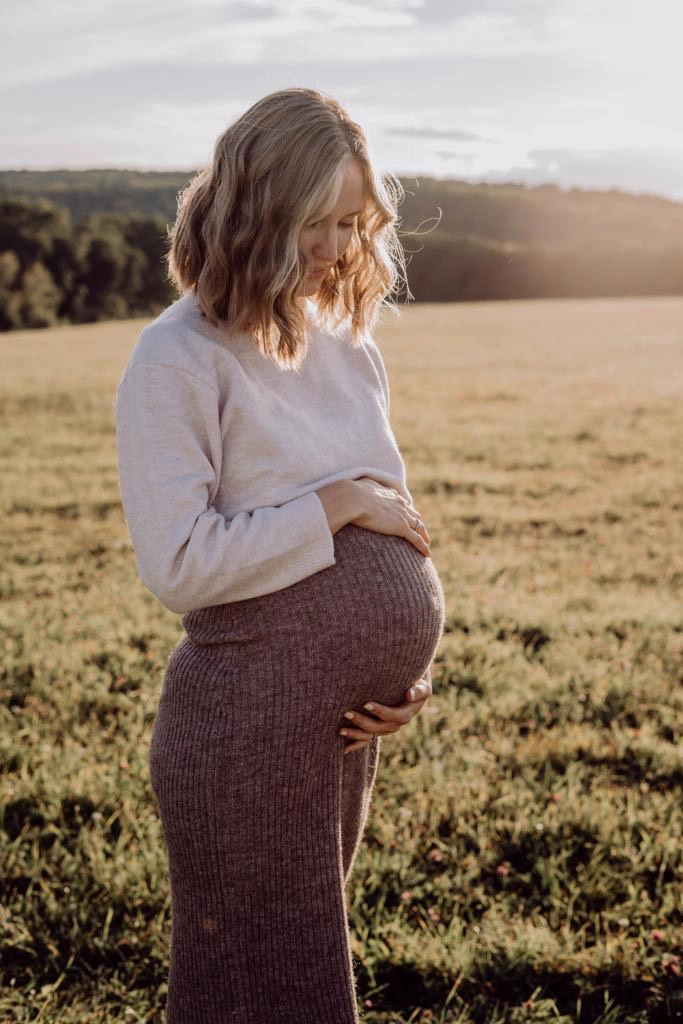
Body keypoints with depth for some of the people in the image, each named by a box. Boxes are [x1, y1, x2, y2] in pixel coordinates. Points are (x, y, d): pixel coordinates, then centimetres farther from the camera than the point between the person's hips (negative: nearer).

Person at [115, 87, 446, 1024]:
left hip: (353, 717, 7)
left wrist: (412, 670, 2)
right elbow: (176, 565, -21)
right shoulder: (178, 360, -14)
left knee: (314, 946, 22)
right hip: (250, 719, -7)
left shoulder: (349, 342, 7)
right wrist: (333, 507, -18)